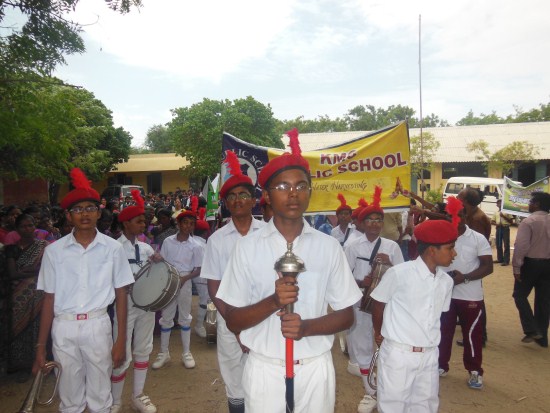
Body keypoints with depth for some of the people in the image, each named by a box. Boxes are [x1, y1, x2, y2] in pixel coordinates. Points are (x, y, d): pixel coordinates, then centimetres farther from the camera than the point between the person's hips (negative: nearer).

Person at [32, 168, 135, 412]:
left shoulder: (112, 248, -3)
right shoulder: (54, 250, 0)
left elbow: (121, 295, 0)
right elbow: (49, 299, 4)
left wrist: (121, 340, -1)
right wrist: (40, 346, 4)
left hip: (97, 326, -1)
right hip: (63, 328, 1)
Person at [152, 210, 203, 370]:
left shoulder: (195, 246, -4)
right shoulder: (168, 241, -2)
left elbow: (198, 270, -3)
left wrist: (184, 278, -18)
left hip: (185, 283, -1)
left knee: (185, 317, 9)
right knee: (166, 317, 8)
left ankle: (186, 353, 20)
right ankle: (164, 352, 21)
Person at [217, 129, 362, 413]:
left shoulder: (328, 246, -3)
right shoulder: (247, 246, -6)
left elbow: (346, 315, 2)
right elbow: (233, 321, -4)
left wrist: (307, 326, -16)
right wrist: (273, 302, -21)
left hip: (315, 368, 1)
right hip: (265, 368, -1)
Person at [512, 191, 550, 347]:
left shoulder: (528, 221, -14)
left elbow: (521, 246, -20)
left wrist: (516, 267, -14)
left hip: (531, 263, -6)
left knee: (520, 295, 8)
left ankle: (532, 330, 0)